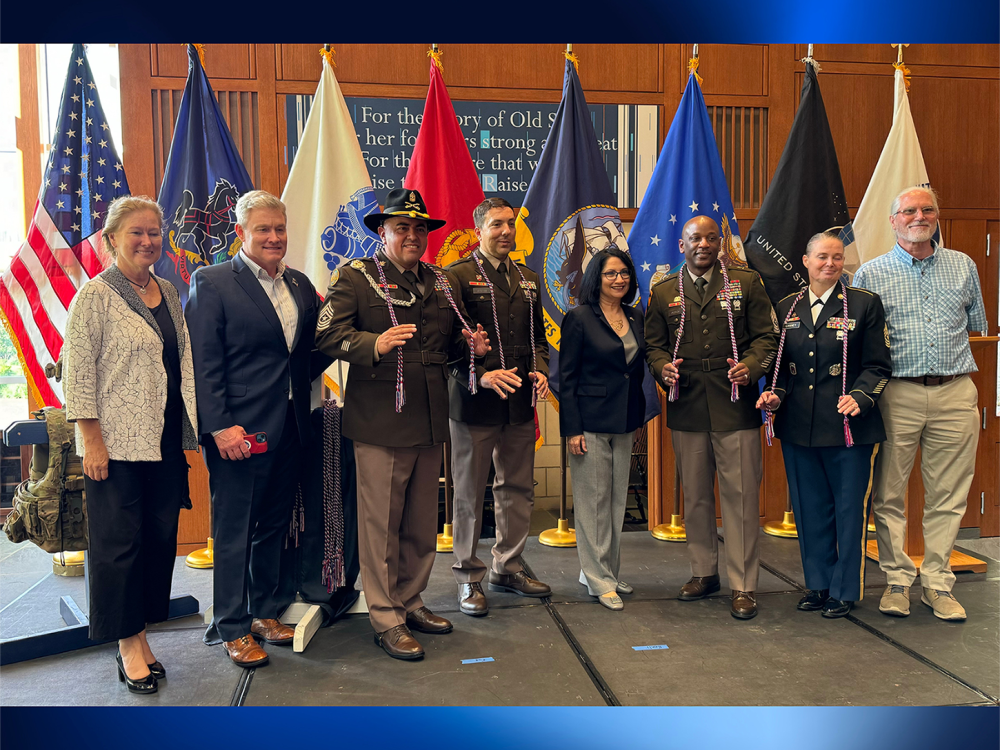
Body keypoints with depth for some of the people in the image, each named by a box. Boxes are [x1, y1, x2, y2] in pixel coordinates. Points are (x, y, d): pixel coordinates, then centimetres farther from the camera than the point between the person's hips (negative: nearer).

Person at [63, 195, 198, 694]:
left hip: (164, 441, 6)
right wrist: (91, 439, -13)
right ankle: (127, 644, 15)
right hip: (115, 444, -6)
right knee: (119, 539, 2)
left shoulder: (168, 292, 12)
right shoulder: (95, 294, -6)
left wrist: (193, 426, 12)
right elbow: (78, 372, -9)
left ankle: (140, 633, 23)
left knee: (161, 536, 9)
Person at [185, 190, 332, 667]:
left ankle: (264, 612, 33)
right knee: (234, 532, 5)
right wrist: (220, 426, -18)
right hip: (239, 431, -6)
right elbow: (203, 363, -11)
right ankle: (233, 629, 20)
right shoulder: (212, 282, -5)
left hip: (290, 429, 6)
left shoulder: (300, 285, 12)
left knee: (274, 526, 17)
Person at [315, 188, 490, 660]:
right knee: (381, 523, 1)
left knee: (422, 523, 14)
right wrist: (375, 344, -30)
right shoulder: (355, 277, -2)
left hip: (430, 422, 6)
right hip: (380, 422, -6)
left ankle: (411, 602, 30)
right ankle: (385, 619, 14)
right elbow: (328, 334, -13)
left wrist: (470, 347, 4)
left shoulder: (444, 283, 17)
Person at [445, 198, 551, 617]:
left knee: (519, 489, 13)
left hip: (520, 403, 6)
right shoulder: (457, 276, -5)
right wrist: (482, 376, -24)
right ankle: (469, 577, 18)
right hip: (473, 402, -6)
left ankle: (507, 568, 29)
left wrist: (540, 370, 0)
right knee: (470, 493, 4)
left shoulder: (528, 279, 15)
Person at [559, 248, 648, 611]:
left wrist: (638, 416, 9)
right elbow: (566, 376, -9)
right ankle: (599, 580, 12)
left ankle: (608, 571, 26)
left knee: (617, 498, 12)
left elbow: (638, 368, 15)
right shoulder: (579, 318, -8)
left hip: (625, 422, 6)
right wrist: (572, 429, -14)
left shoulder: (636, 317, 9)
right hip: (590, 422, -6)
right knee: (593, 500, 1)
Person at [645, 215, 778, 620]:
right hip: (686, 408, 2)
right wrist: (663, 367, -10)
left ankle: (743, 586, 8)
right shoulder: (663, 292, 11)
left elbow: (766, 335, 3)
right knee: (695, 495, 11)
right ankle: (704, 572, 27)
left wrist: (750, 366, -16)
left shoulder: (746, 283, 6)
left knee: (740, 495, -2)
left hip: (735, 407, -2)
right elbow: (654, 344, 12)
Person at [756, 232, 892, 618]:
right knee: (810, 510, 12)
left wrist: (859, 397, -18)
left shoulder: (865, 304, 1)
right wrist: (776, 393, -3)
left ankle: (845, 590, 19)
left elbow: (878, 365, -1)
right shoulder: (786, 308, 10)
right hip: (798, 427, 4)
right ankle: (819, 584, 27)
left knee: (849, 510, 4)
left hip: (850, 427, -3)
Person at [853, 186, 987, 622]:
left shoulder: (963, 267, 12)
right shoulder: (870, 274, 5)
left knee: (948, 496, 6)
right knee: (889, 494, 2)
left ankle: (937, 582, 19)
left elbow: (978, 326, 21)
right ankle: (897, 580, 16)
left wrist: (953, 354, 9)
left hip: (955, 393, 2)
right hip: (898, 394, -2)